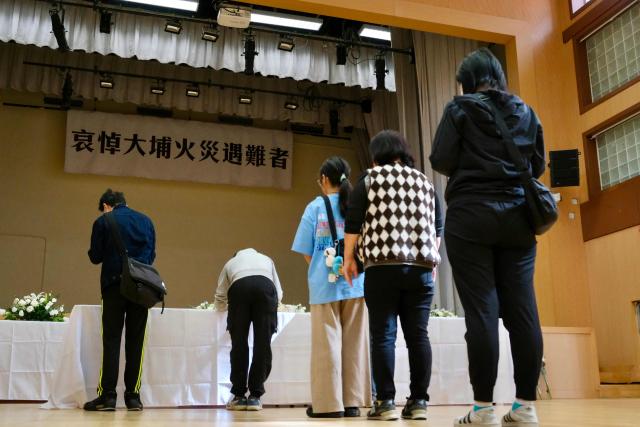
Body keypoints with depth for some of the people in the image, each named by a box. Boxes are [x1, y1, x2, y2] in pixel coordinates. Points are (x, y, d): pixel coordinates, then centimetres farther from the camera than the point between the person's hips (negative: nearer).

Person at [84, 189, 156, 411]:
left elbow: (95, 257, 4)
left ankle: (108, 395, -3)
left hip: (114, 284, -2)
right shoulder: (146, 220, 12)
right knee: (135, 341, 5)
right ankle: (133, 396, 4)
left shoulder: (103, 222, 1)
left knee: (112, 340, 1)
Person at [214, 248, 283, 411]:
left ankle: (239, 396, 7)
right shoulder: (266, 259, 41)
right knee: (262, 344, 4)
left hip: (239, 287, 0)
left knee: (239, 343, 6)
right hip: (265, 287, 0)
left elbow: (219, 302, 36)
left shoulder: (231, 262, 38)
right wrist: (270, 305, 55)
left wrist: (230, 306, 56)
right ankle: (254, 396, 5)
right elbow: (279, 295, 37)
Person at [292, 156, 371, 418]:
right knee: (354, 343, 8)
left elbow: (307, 252, -1)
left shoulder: (316, 207, -1)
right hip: (355, 283, 2)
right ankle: (352, 402, 9)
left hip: (326, 284, -2)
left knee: (327, 343, 2)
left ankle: (329, 403, 2)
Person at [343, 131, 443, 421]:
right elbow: (437, 226, 19)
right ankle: (419, 401, 4)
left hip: (382, 267, -3)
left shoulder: (370, 179, 7)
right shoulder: (424, 181, 18)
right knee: (417, 335, 3)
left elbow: (353, 222, 2)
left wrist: (348, 258, 9)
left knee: (383, 335, -2)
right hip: (420, 268, 4)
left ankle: (386, 402, -4)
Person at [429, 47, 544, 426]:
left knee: (481, 309, -6)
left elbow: (441, 160, -6)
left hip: (471, 217, -4)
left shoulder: (461, 108, 0)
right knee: (522, 309, 2)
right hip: (517, 218, 4)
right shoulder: (527, 112, 13)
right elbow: (538, 166, 15)